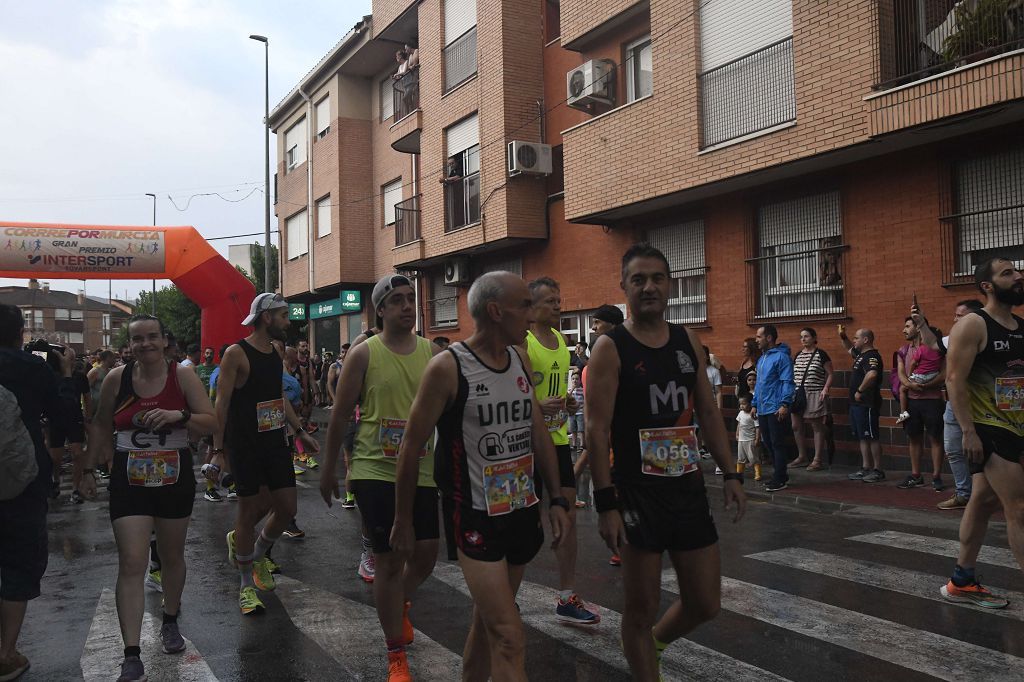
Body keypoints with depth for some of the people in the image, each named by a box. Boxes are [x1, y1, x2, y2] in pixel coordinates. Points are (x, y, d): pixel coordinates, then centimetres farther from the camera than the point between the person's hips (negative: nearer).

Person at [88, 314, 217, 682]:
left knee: (172, 557, 17)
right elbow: (101, 425, 11)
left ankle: (170, 621, 41)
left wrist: (179, 416, -27)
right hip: (129, 482, 0)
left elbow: (211, 422, -11)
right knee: (131, 565, -8)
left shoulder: (183, 375, -7)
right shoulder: (116, 378, -3)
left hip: (175, 481, 1)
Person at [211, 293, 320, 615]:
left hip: (275, 442, 7)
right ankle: (246, 586, 18)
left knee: (287, 509, 5)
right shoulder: (236, 354, -12)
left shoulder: (276, 353, 10)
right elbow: (221, 403, -13)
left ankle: (257, 555, 33)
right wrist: (218, 450, -16)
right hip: (245, 446, -7)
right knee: (250, 512, 2)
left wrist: (300, 431, 19)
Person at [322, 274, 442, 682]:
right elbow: (340, 415, -1)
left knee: (426, 555, 7)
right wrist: (329, 469, 4)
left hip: (420, 472, 3)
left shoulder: (433, 353, 2)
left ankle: (401, 605, 43)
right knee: (390, 561, 1)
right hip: (375, 471, -3)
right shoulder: (364, 354, -6)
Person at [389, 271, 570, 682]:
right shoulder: (448, 368, -15)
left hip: (523, 513, 7)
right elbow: (411, 448, -8)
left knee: (488, 619, 18)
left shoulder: (522, 361, 5)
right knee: (510, 639, -8)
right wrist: (403, 521, -3)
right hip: (475, 519, -6)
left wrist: (557, 499, 10)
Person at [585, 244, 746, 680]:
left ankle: (653, 642, 40)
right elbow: (597, 430, -14)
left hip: (688, 488, 6)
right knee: (641, 608, 6)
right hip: (638, 493, -5)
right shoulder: (611, 348, -10)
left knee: (705, 604, 12)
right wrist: (606, 503, -18)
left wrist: (731, 474, 8)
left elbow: (708, 412, 13)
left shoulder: (688, 341, 8)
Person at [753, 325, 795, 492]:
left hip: (776, 410, -9)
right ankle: (781, 475, 23)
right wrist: (755, 404, 19)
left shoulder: (781, 357, -11)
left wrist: (785, 404, -22)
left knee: (778, 444, -3)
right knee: (767, 444, 12)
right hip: (762, 409, 9)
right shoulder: (761, 359, 17)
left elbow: (788, 382, -16)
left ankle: (779, 480, 3)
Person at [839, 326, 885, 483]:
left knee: (872, 437, -4)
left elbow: (871, 375, -35)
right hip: (857, 404, 10)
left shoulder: (872, 356, -16)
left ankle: (878, 470, 2)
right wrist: (843, 337, 19)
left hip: (867, 404, -10)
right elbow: (849, 349, 36)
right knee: (863, 438, 13)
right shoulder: (861, 354, 15)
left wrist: (860, 391, -24)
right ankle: (866, 468, 19)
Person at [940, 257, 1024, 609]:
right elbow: (954, 379, -16)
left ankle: (962, 582, 22)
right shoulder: (972, 326, -11)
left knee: (984, 502, 13)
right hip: (987, 429, -8)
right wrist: (968, 431, -21)